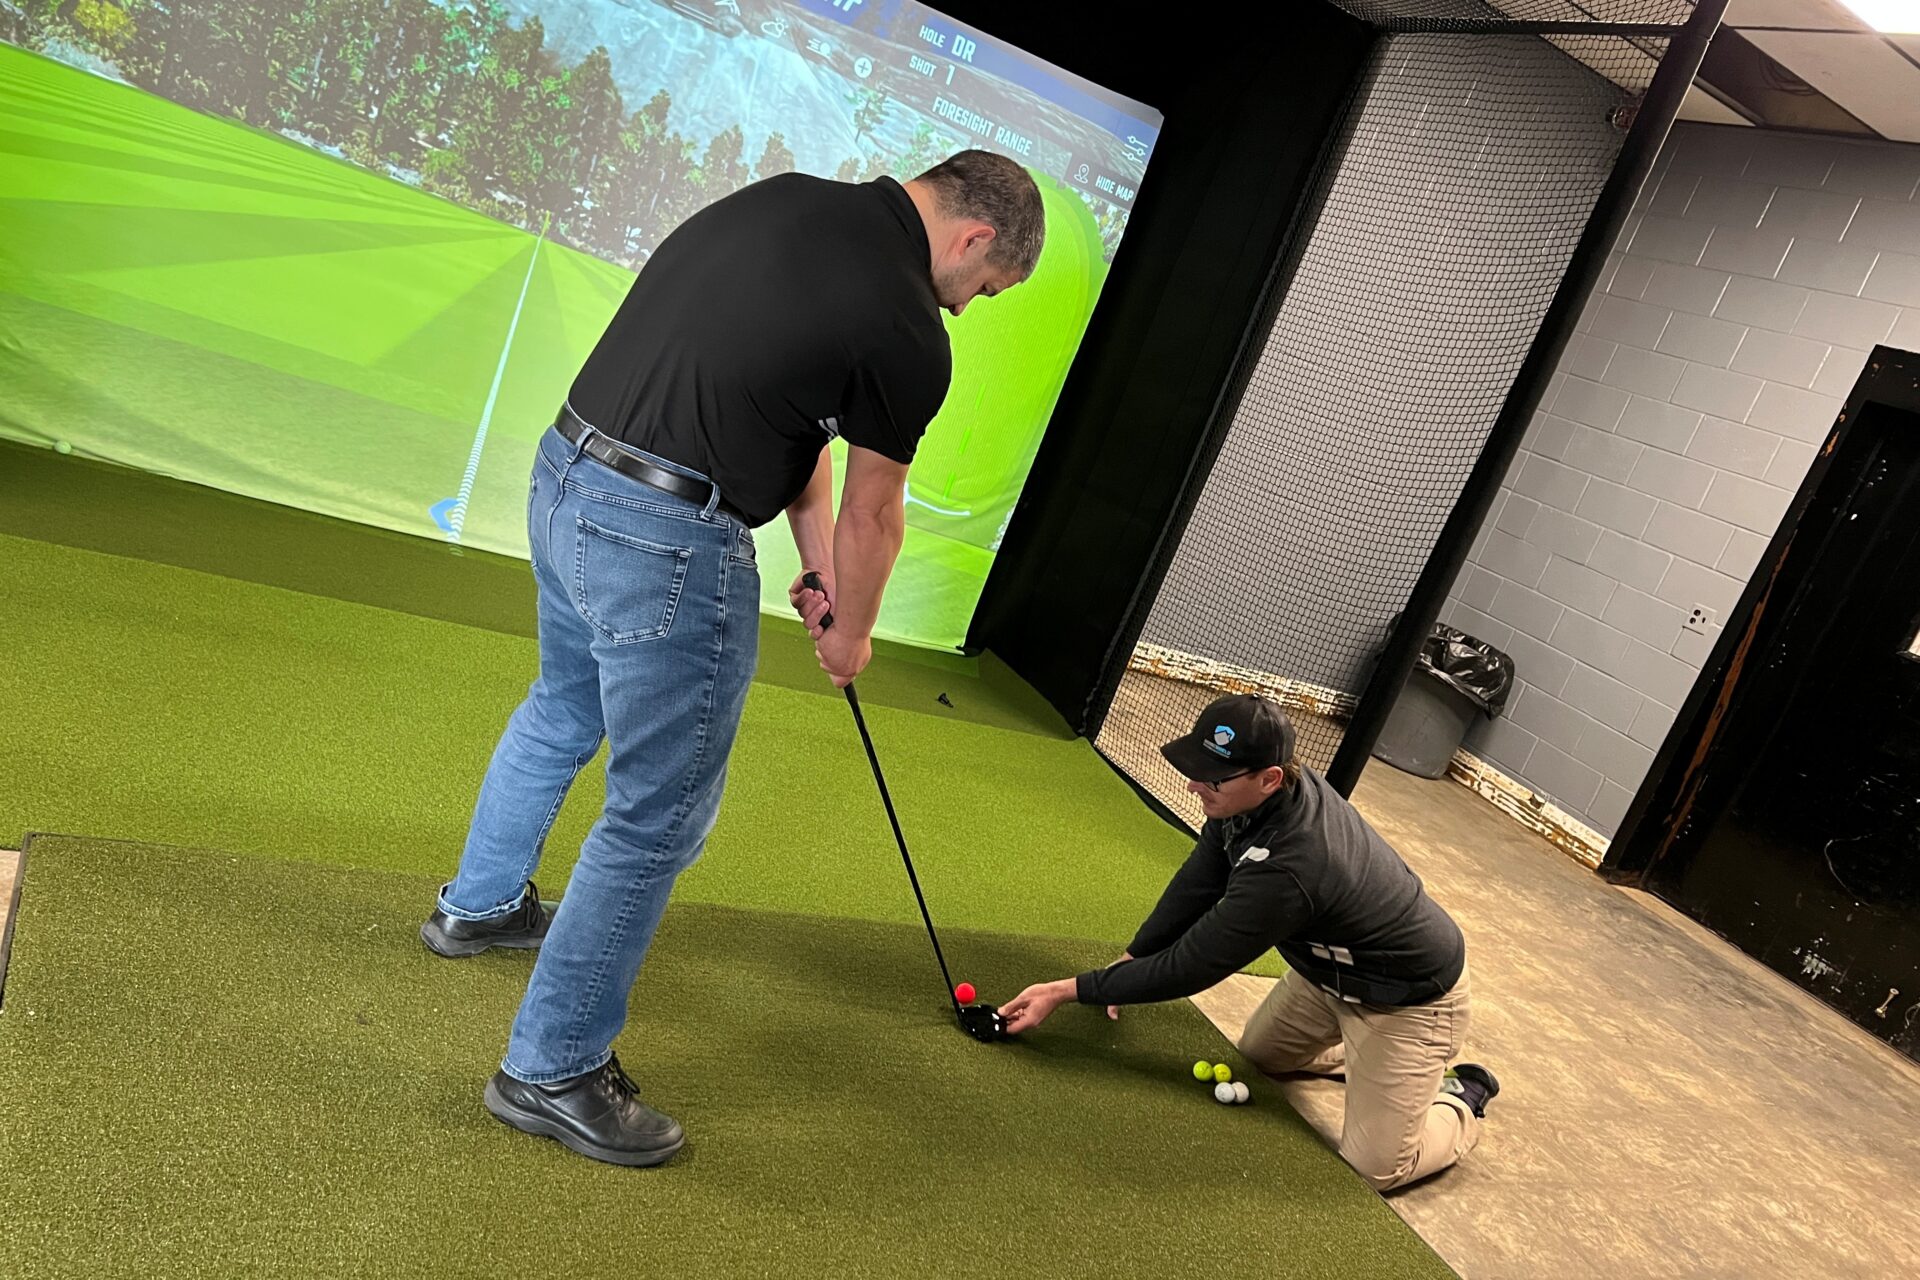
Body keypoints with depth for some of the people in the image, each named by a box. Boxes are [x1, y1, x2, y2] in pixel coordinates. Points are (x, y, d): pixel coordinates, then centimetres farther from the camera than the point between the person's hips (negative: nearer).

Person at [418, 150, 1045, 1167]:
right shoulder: (906, 330, -13)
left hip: (564, 476, 9)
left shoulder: (783, 198, 10)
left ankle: (479, 903, 55)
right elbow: (871, 515, 0)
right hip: (670, 546, -9)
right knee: (661, 815, 6)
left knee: (564, 707, 32)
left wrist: (815, 562, 19)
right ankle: (552, 1069, 21)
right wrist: (851, 633, 18)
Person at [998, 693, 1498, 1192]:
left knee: (1373, 1166, -5)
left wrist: (1066, 991, -28)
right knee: (1259, 1055, 20)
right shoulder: (1255, 793, -19)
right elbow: (1198, 883, -4)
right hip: (1333, 967, 8)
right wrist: (1131, 959, -8)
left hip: (1411, 996, -8)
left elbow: (1189, 967, -33)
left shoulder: (1284, 870, -42)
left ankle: (1460, 1099, 20)